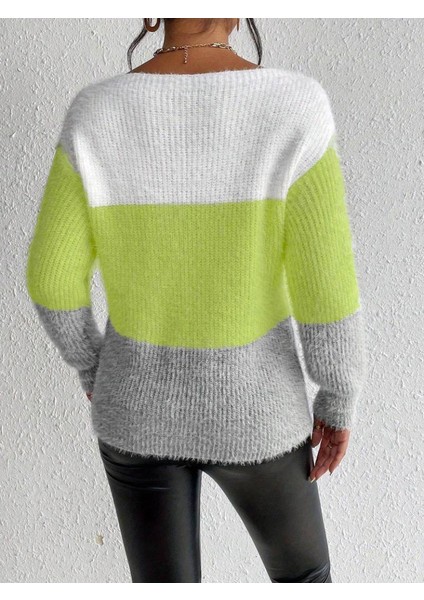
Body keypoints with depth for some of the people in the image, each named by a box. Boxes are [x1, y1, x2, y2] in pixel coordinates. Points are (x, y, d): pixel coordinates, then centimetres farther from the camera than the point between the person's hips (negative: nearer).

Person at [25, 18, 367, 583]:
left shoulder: (96, 117, -15)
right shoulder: (293, 109, -22)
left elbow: (52, 278, -10)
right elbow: (328, 291, -21)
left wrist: (89, 364, 11)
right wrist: (340, 403, -2)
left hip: (139, 405, 2)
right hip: (251, 410, -2)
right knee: (300, 567, 32)